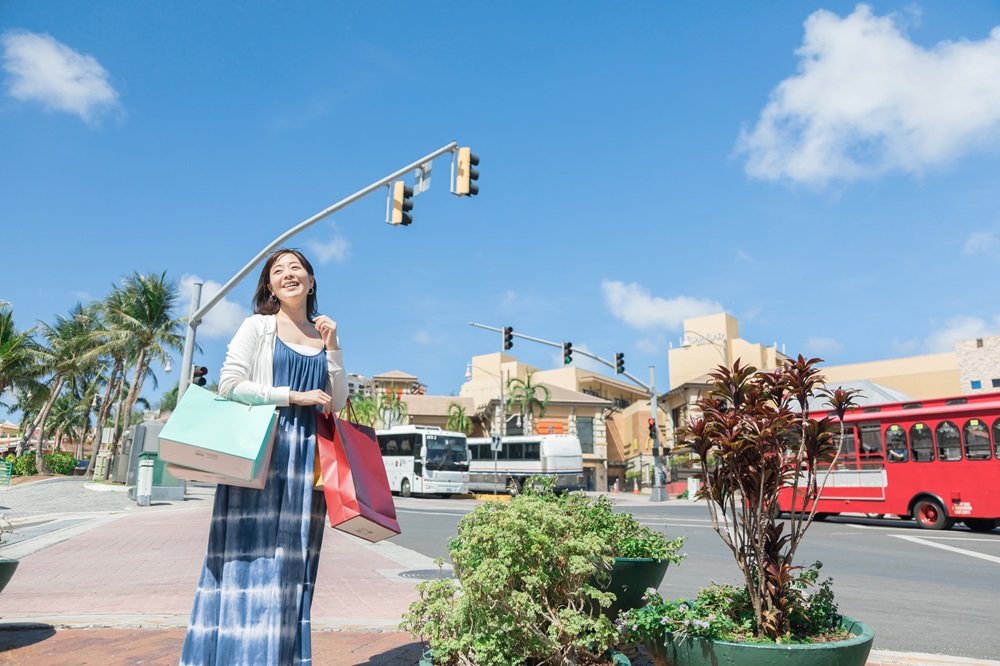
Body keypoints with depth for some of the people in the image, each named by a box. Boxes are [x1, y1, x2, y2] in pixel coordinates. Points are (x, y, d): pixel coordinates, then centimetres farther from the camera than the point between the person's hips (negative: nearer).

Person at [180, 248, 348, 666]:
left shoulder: (323, 336, 14)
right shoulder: (258, 327, 4)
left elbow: (337, 403, 10)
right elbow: (228, 384, -6)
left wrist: (333, 347, 1)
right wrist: (294, 397, -10)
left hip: (306, 458, 4)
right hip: (261, 451, -4)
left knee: (293, 562, 5)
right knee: (253, 555, -5)